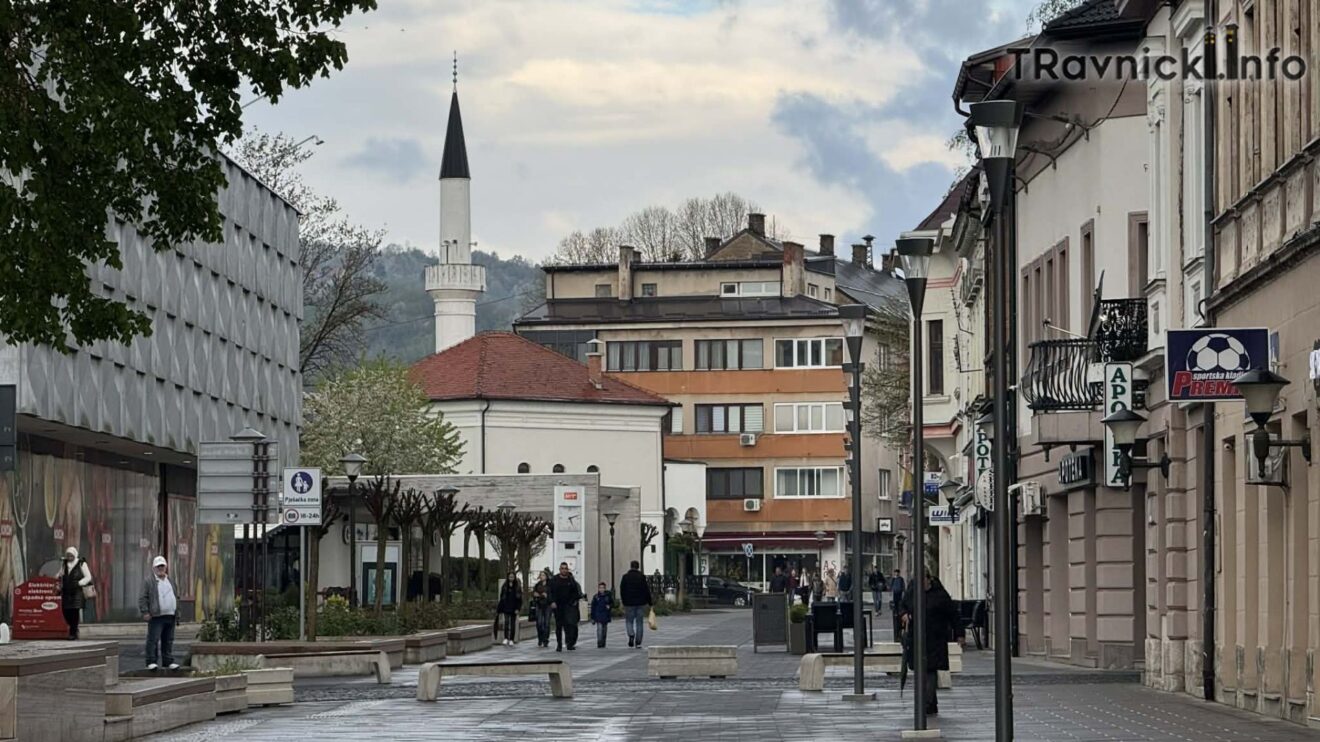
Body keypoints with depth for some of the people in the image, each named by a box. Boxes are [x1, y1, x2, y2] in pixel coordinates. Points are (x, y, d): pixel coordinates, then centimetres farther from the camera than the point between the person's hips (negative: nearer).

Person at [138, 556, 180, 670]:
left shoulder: (171, 580, 19)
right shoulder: (148, 581, 0)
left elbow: (176, 597, 25)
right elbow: (142, 598, -5)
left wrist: (177, 613, 18)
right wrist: (145, 612, -13)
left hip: (170, 616, 6)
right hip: (156, 616, -6)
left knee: (168, 640, 8)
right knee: (153, 639, -7)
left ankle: (168, 661, 14)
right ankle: (151, 662, -4)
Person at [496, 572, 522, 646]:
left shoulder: (518, 587, 3)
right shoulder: (504, 587, 7)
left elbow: (519, 599, 1)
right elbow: (501, 598, 8)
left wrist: (518, 608, -11)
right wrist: (500, 610, 6)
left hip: (513, 609, 0)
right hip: (506, 608, 0)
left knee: (513, 624, 3)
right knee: (506, 622, -16)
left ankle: (511, 640, 9)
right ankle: (506, 639, -18)